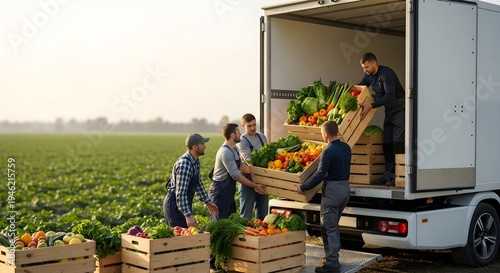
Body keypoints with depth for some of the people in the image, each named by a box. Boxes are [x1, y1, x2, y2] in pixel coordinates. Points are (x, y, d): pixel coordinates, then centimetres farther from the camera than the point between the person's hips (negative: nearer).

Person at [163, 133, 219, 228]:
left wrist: (208, 202, 22)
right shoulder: (184, 164, -25)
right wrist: (188, 216, -31)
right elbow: (180, 193, -28)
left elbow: (198, 183, 20)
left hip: (185, 204, 9)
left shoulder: (195, 161, 5)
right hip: (175, 205, -9)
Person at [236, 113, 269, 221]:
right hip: (248, 181, -7)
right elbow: (249, 160, -23)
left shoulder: (262, 137, 13)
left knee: (263, 213, 15)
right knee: (246, 215, -3)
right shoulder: (242, 141, -10)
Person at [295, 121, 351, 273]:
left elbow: (320, 175, -19)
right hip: (345, 188, 8)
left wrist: (303, 187, -8)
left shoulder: (328, 152, -19)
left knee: (329, 228, -1)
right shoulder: (346, 148, 6)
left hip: (332, 189, -8)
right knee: (334, 226, 20)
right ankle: (333, 257, 27)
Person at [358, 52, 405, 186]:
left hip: (399, 108, -9)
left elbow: (390, 96, -31)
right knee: (387, 143, 6)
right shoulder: (369, 76, 4)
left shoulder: (386, 74, -22)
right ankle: (389, 174, 10)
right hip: (388, 110, 9)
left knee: (397, 143, -13)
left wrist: (371, 106, -36)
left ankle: (397, 175, -12)